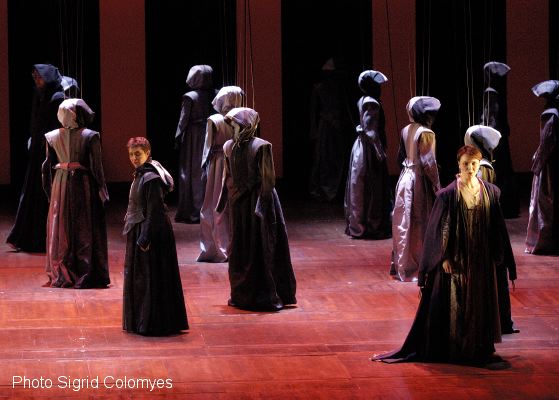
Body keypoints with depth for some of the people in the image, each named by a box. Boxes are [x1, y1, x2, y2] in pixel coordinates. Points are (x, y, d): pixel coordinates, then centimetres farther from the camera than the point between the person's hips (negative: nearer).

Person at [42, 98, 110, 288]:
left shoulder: (52, 137, 0)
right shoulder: (90, 137, -11)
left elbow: (47, 166, 4)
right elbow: (96, 166, -10)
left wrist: (50, 190, 14)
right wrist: (102, 190, -1)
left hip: (61, 185, 3)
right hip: (84, 185, -3)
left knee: (61, 230, 11)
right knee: (86, 230, 5)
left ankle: (62, 275, 14)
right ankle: (86, 274, 5)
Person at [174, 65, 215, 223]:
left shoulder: (189, 97, -12)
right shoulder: (215, 95, 0)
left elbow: (183, 121, -10)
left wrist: (177, 139, 0)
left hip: (193, 140, -4)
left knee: (193, 173, 3)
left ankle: (193, 212, 4)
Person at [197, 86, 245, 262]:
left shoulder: (214, 121, -11)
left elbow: (208, 147, -8)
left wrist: (205, 168, 3)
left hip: (217, 166, -3)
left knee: (216, 208, 5)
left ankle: (217, 249, 5)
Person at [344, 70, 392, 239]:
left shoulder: (363, 101, 11)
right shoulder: (372, 104, -18)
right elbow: (371, 131, -23)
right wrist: (380, 152, -18)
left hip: (361, 147, 10)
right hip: (369, 150, -10)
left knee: (360, 188, 13)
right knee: (372, 189, -4)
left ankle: (357, 225, 19)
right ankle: (371, 227, -1)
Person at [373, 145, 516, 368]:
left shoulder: (491, 192, 3)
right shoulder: (449, 194, -7)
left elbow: (497, 227, 7)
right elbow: (442, 227, -6)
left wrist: (497, 257, 4)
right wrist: (445, 257, -12)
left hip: (482, 259, 3)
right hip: (456, 258, -3)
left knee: (482, 303, 7)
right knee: (453, 305, 1)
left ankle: (482, 349, 15)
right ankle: (453, 350, 10)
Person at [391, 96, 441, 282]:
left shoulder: (406, 130, 6)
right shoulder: (426, 133, -17)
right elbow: (428, 163, -18)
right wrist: (437, 185, -11)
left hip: (405, 177, 7)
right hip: (419, 181, -7)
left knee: (403, 224, 13)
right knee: (418, 226, 1)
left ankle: (400, 265, 20)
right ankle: (415, 269, 6)